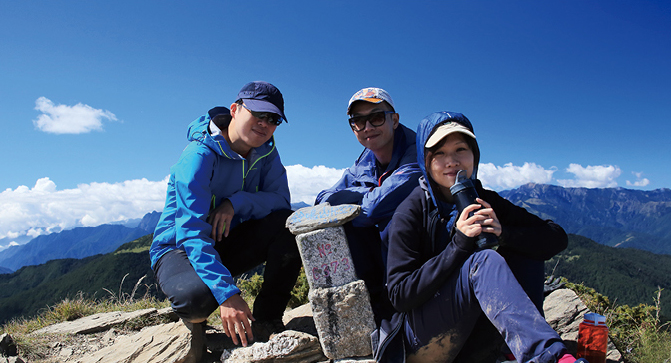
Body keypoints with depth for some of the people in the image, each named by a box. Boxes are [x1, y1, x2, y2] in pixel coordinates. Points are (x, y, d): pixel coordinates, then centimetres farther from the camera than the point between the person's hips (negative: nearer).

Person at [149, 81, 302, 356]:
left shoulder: (265, 151, -4)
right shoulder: (199, 155, -25)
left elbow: (281, 200, -11)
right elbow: (192, 232, -33)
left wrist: (237, 202, -29)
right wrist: (227, 294, -42)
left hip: (228, 244, 5)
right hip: (178, 247, -5)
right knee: (197, 295, -38)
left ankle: (266, 322, -9)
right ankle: (192, 315, 2)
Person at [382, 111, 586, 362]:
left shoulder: (486, 203, 2)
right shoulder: (411, 213, -13)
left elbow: (557, 238, -2)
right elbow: (400, 295, -18)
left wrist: (503, 233, -23)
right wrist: (458, 245, -26)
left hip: (470, 341, 5)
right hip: (421, 341, -5)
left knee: (525, 251, -13)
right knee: (484, 260, -29)